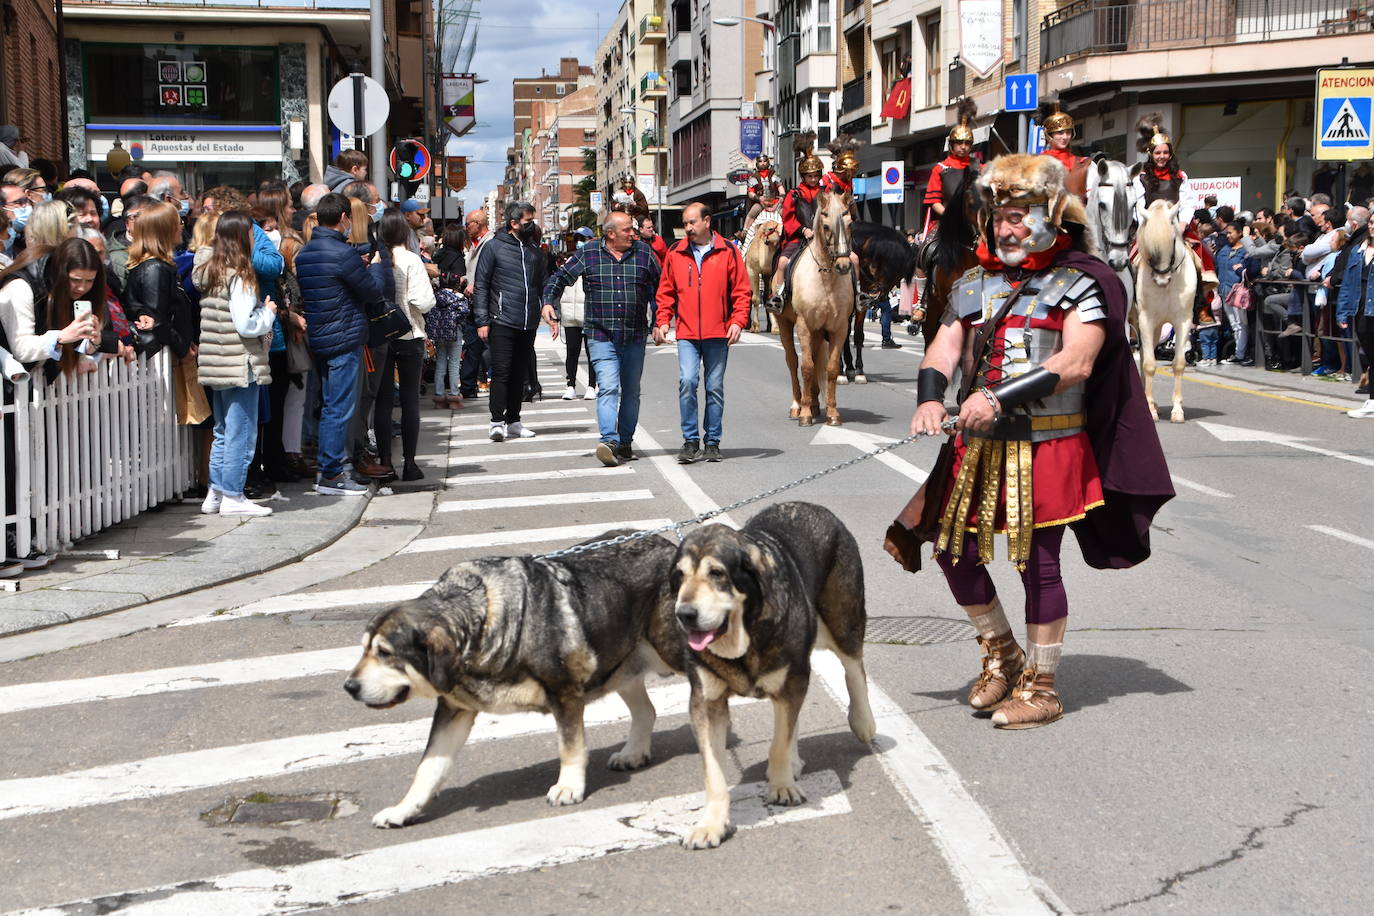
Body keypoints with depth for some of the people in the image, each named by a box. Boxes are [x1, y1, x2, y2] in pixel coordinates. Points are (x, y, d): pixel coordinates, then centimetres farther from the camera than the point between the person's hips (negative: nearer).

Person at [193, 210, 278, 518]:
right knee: (241, 432, -1)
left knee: (223, 431, 17)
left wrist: (262, 311, 14)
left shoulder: (207, 274, 10)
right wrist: (269, 312, -3)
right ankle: (232, 496, 2)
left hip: (215, 364, 8)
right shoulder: (240, 278, -15)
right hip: (240, 365, -8)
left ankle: (215, 493, 20)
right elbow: (246, 325, -20)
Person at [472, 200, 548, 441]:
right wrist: (482, 321, -8)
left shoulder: (535, 250, 13)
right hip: (502, 321, -5)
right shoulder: (494, 247, -1)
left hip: (529, 324, 5)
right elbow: (480, 285, -2)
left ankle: (513, 421, 16)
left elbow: (543, 284, 19)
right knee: (501, 372, -9)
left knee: (519, 374, 10)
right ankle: (497, 422, -8)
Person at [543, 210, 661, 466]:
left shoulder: (644, 252, 6)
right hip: (601, 337, -3)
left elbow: (660, 287, 14)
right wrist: (549, 302, -10)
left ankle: (625, 442, 22)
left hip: (635, 337, 3)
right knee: (608, 388, -16)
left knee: (631, 392, 10)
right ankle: (610, 442, -26)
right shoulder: (587, 254, 2)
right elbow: (559, 278, 7)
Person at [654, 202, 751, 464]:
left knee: (715, 387, 6)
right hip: (687, 334, 1)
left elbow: (741, 291, 3)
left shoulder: (728, 252, 3)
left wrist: (738, 321, -7)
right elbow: (666, 292, 13)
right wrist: (663, 321, 2)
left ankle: (713, 442, 16)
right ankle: (691, 440, -4)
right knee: (687, 381, -14)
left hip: (718, 333, 0)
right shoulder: (675, 253, 8)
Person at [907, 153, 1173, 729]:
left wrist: (1000, 398, -28)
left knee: (1037, 560, -1)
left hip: (1048, 444, -6)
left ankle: (1040, 687, 14)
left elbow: (1077, 362, -19)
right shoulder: (975, 284, 14)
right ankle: (1001, 656, 30)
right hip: (979, 445, 6)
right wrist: (930, 396, -19)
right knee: (953, 549, 8)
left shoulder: (1080, 283, -5)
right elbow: (944, 346, 3)